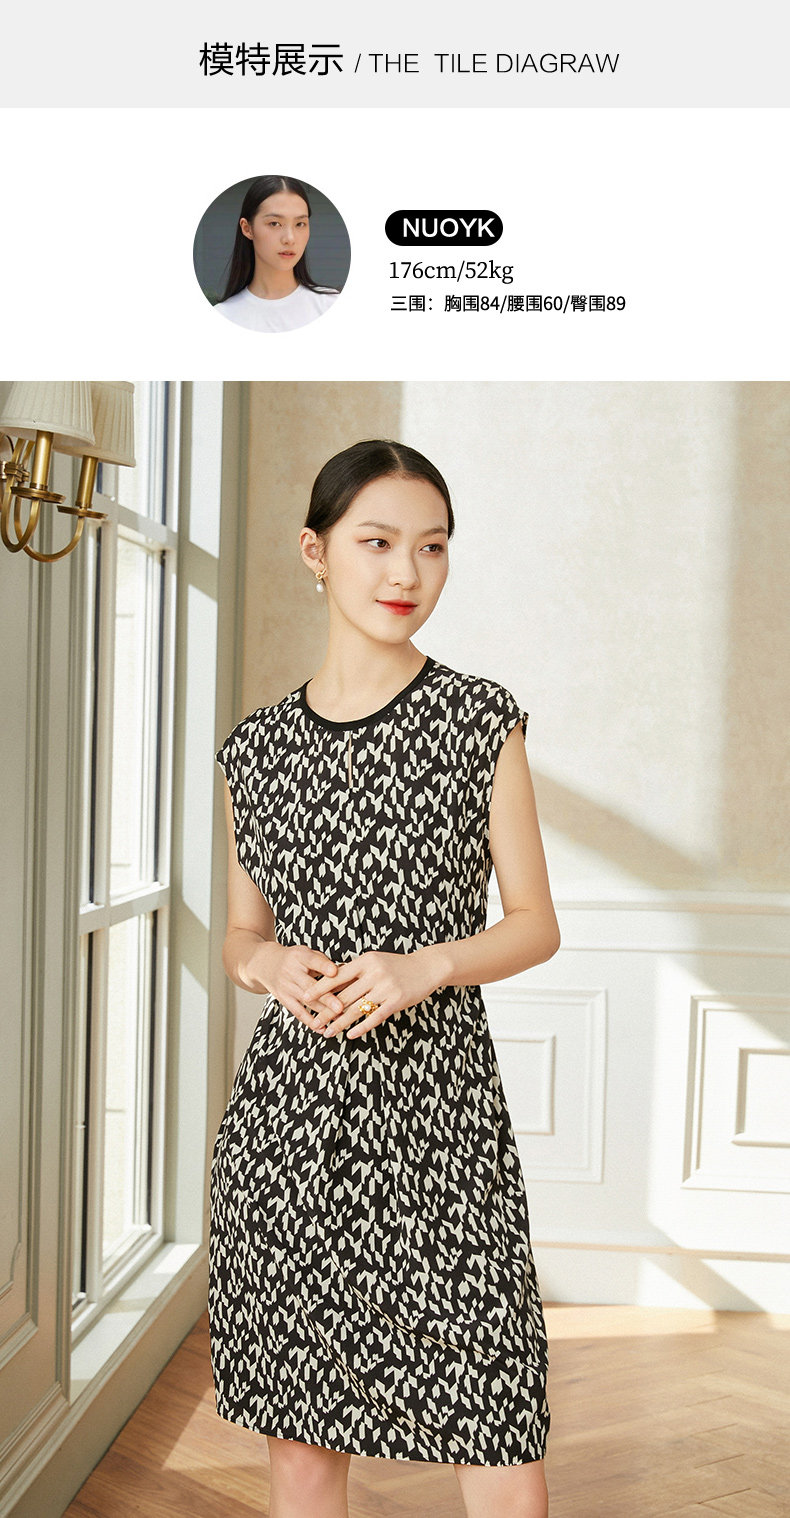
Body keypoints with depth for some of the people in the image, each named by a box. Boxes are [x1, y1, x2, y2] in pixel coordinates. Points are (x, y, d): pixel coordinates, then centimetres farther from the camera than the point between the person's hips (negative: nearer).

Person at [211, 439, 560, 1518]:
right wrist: (271, 966, -7)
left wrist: (425, 966, -14)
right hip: (287, 1106, 2)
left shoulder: (481, 720, 0)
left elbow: (535, 923, 3)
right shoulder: (258, 748, 6)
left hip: (437, 1105, -2)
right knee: (300, 1432, 11)